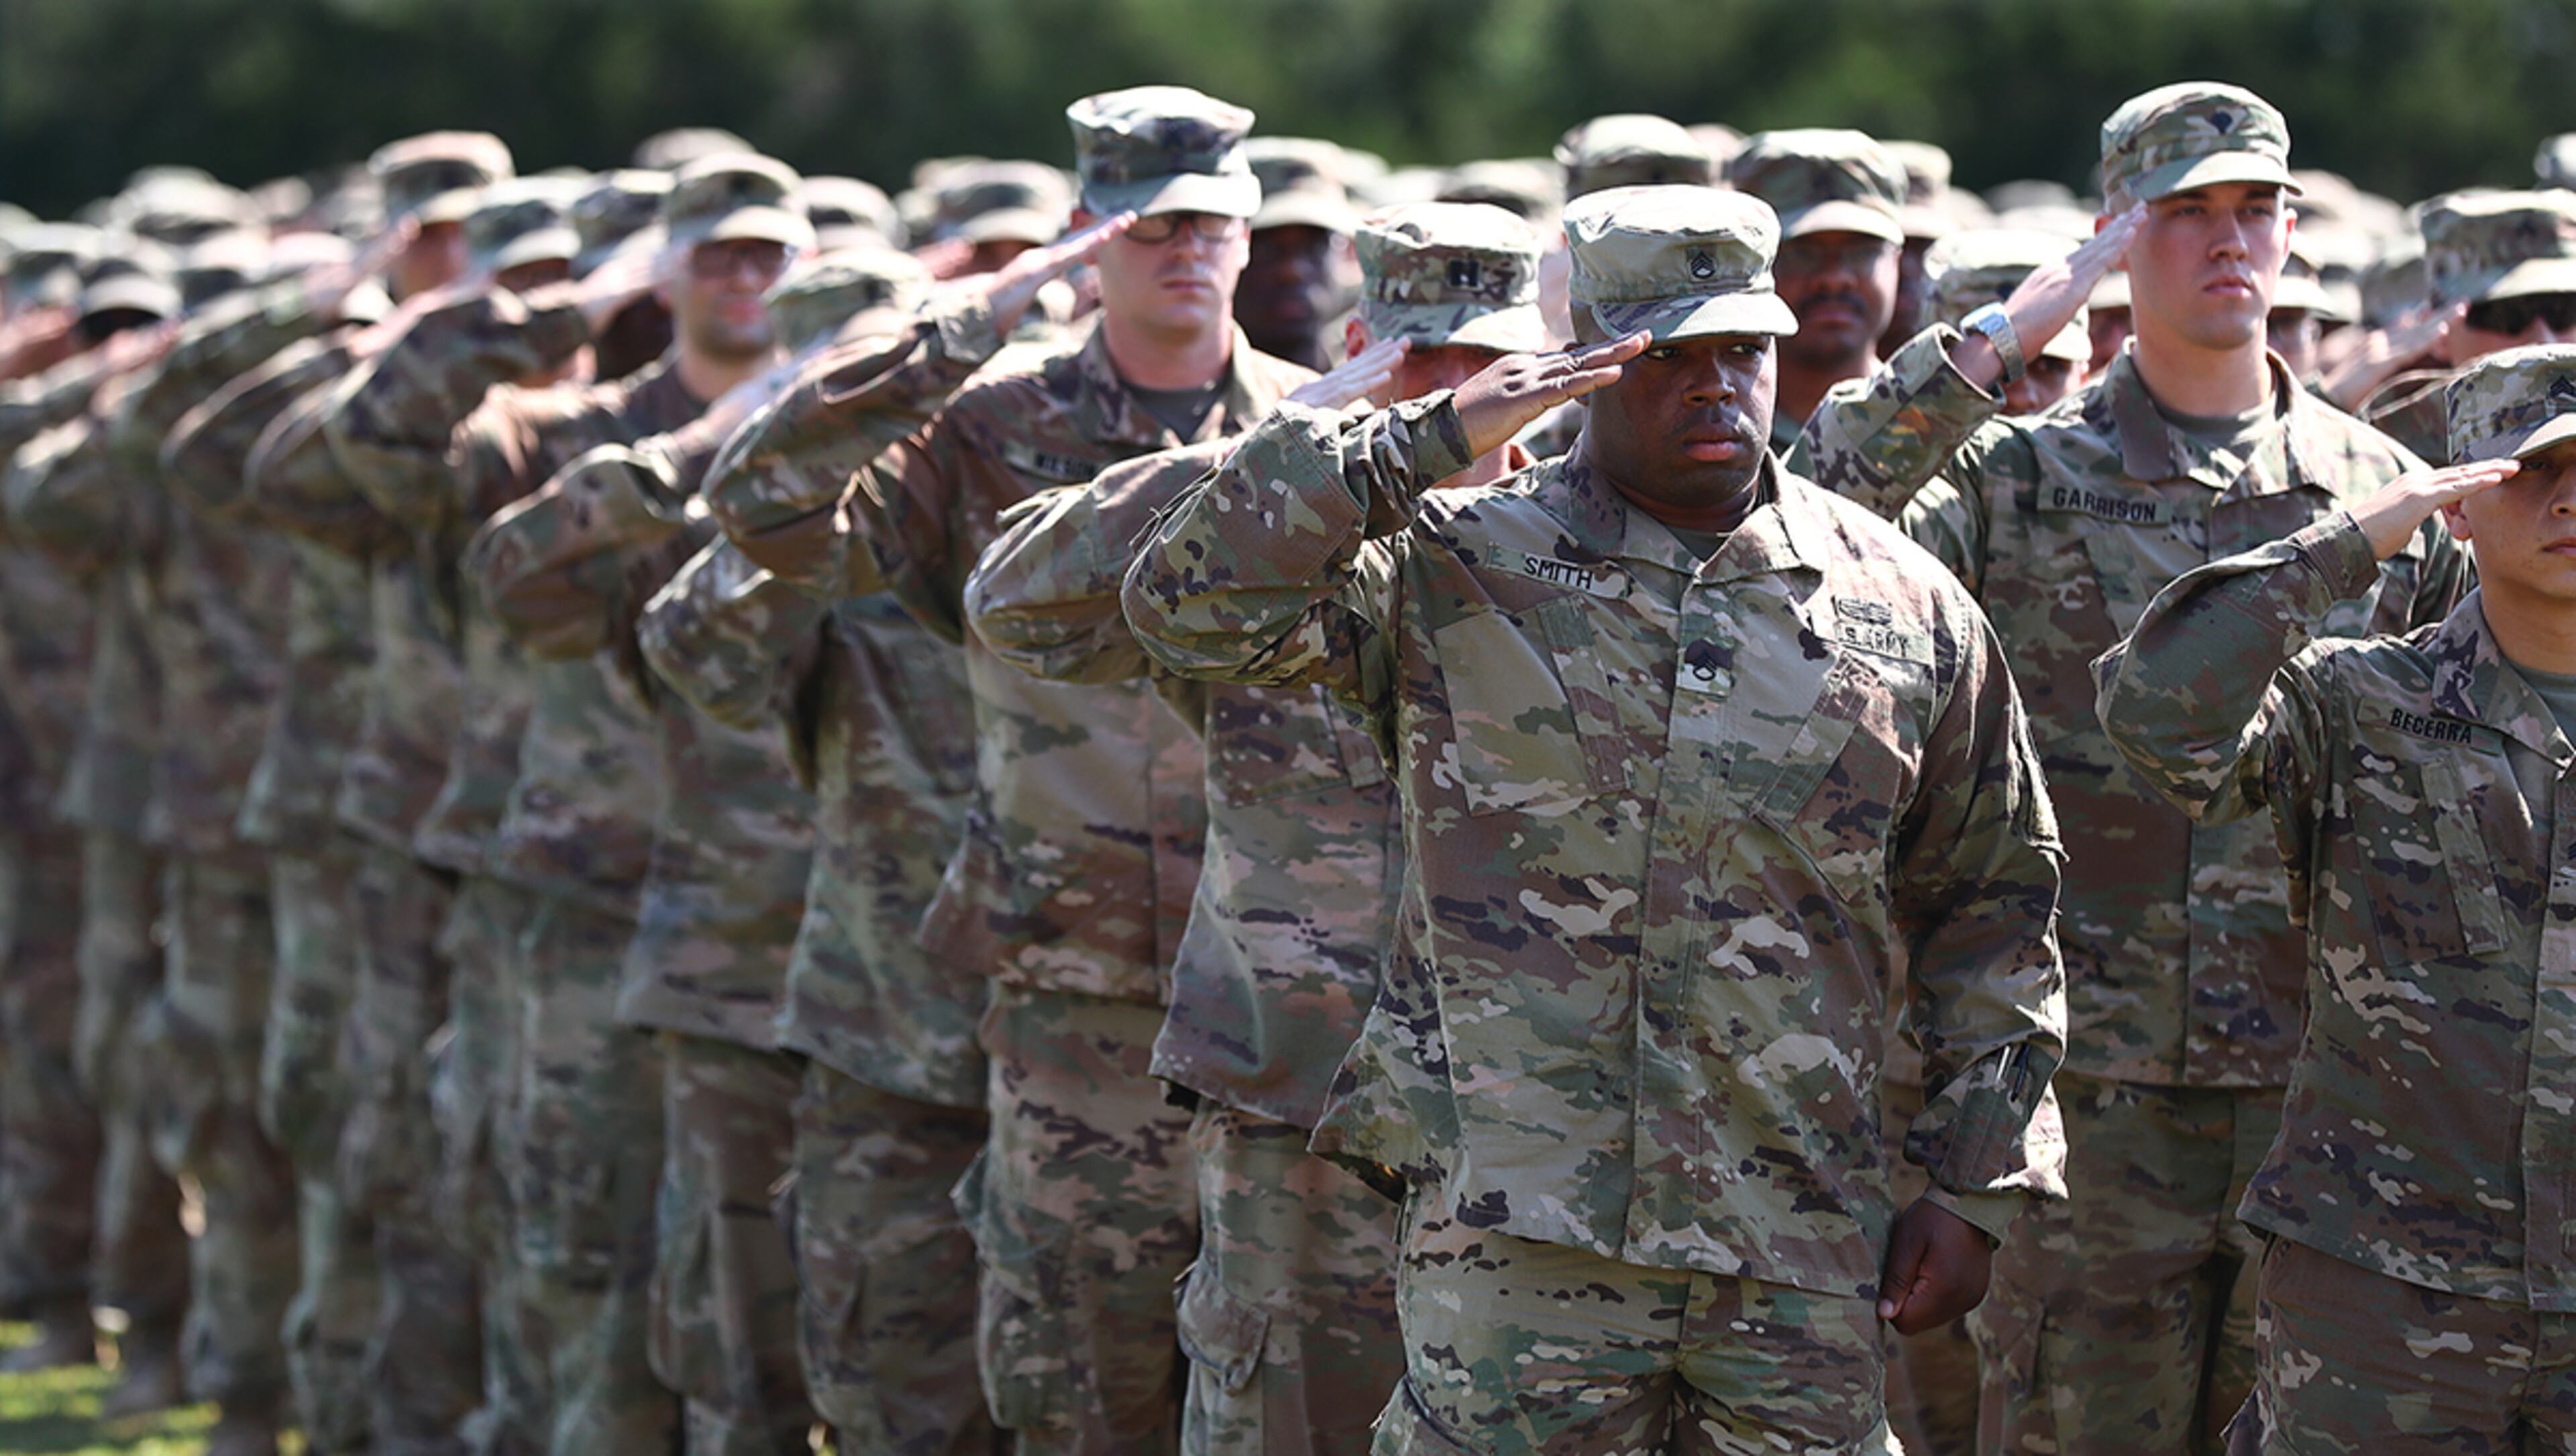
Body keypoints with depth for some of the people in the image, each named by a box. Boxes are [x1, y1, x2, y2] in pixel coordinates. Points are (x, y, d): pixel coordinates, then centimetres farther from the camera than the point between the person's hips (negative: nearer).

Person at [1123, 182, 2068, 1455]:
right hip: (1515, 1242, -2)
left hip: (1802, 1271, 3)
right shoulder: (1456, 572, 3)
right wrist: (1424, 443, -12)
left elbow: (1992, 907, 17)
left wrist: (1972, 1187, 11)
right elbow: (1191, 604, -10)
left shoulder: (1907, 612, 11)